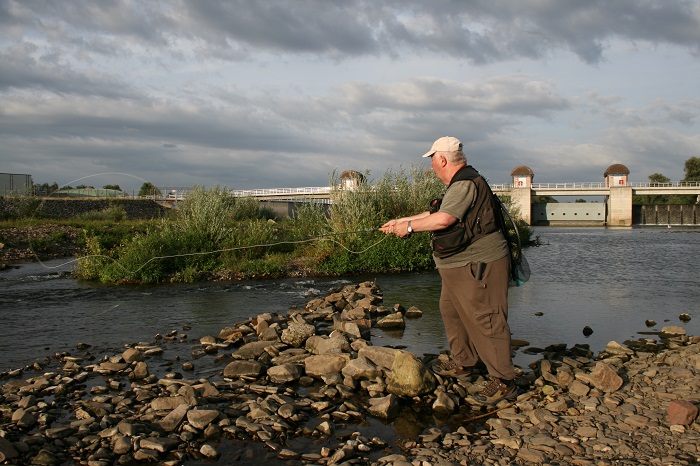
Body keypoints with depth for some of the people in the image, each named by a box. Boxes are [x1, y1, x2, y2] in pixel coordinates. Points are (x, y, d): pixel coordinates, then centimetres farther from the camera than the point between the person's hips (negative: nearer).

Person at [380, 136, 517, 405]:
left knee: (485, 321, -8)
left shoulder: (466, 184, -19)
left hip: (479, 266, -11)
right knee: (451, 311, 20)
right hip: (459, 267, 11)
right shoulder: (458, 184, 17)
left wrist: (409, 226, -15)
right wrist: (400, 222, 25)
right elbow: (434, 213, 25)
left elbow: (443, 219, -29)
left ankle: (503, 380, -1)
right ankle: (462, 363, 33)